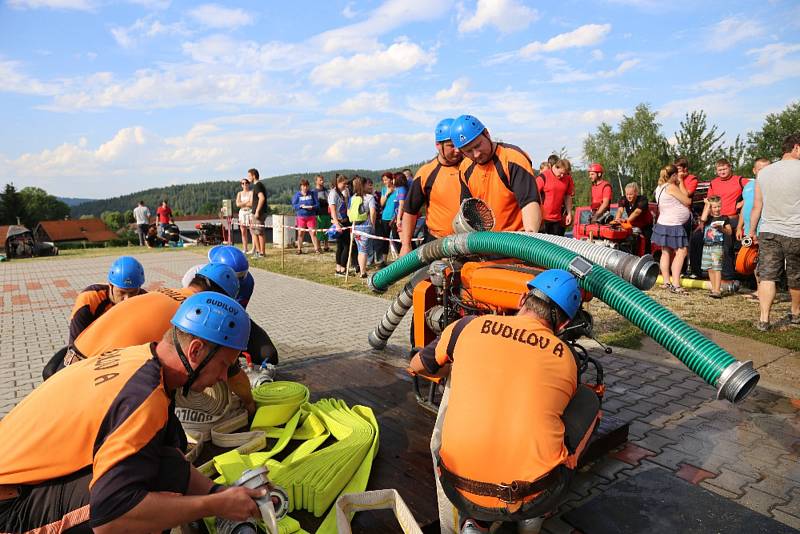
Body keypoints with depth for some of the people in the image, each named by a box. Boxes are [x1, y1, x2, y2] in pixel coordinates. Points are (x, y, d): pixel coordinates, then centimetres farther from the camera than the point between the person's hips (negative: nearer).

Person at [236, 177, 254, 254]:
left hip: (250, 212, -4)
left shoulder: (251, 192, 0)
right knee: (243, 233, 4)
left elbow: (251, 204, -11)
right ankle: (245, 249, 10)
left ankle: (254, 249, -8)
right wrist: (247, 202, -6)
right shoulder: (239, 193, 13)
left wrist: (242, 203, -3)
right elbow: (237, 204, 0)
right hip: (242, 213, 5)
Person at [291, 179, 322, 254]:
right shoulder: (297, 194, 2)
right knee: (300, 233, 6)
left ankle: (317, 248, 2)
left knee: (313, 233, -4)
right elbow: (294, 205, -1)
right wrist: (301, 206, -17)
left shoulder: (312, 194, 3)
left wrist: (312, 207, -18)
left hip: (311, 216, -1)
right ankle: (299, 249, 16)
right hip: (300, 217, 1)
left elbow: (317, 204, 2)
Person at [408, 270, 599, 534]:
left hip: (461, 496, 1)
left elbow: (416, 366, 22)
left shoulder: (470, 326, 4)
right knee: (587, 399, 19)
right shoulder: (566, 358, 7)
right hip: (534, 498, 0)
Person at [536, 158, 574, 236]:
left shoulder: (568, 179, 7)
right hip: (543, 218, -5)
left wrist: (569, 213, 13)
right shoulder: (544, 176, -8)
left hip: (558, 219, 5)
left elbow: (568, 197, 16)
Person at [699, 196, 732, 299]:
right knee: (710, 269, 10)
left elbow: (730, 232, 5)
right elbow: (703, 219, -19)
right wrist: (707, 204, -10)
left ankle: (717, 291, -12)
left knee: (717, 268, -10)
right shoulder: (708, 217, 5)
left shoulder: (724, 218, 3)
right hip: (706, 246, 3)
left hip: (718, 247, -3)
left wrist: (721, 228, -15)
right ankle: (713, 288, 21)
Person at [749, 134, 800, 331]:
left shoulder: (764, 172, 5)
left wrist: (752, 230, 14)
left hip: (768, 232, 3)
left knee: (767, 276, 0)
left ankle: (763, 320, -8)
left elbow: (756, 206, 7)